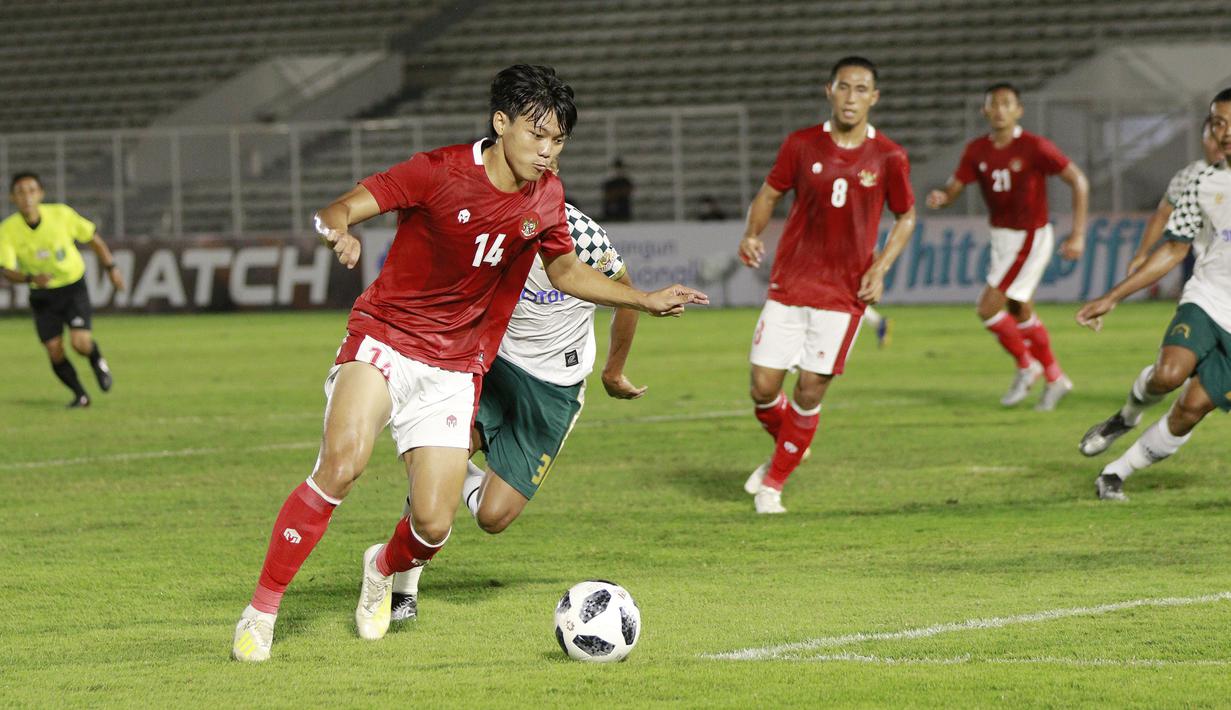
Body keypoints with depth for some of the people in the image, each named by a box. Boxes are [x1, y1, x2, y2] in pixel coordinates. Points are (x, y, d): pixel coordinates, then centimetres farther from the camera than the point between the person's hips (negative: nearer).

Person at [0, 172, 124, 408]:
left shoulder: (61, 214, -17)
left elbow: (92, 238, -1)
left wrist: (111, 268, 1)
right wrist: (31, 278, -39)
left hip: (73, 286, -2)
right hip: (42, 295, 2)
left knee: (80, 342, -17)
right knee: (54, 351, -5)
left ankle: (97, 361, 19)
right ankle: (80, 395, 19)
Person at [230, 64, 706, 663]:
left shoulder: (545, 197, 4)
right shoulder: (439, 172, -14)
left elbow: (565, 271, 22)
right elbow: (342, 209, -17)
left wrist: (648, 301, 18)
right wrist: (339, 232, -41)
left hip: (454, 371, 4)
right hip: (384, 342, -4)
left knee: (433, 526, -7)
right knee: (342, 464, -30)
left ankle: (384, 569, 33)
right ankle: (261, 612, -18)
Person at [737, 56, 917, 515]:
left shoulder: (888, 158, -4)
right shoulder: (802, 145, -2)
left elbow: (906, 218, 8)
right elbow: (768, 194, 9)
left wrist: (880, 268, -6)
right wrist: (752, 234, -11)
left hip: (845, 292, -1)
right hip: (789, 284, 1)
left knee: (810, 389, -3)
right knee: (763, 387, -3)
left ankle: (773, 483, 15)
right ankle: (785, 450, 29)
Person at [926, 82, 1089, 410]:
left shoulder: (1034, 147, -17)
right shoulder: (977, 150, 0)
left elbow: (1078, 181, -13)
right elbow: (953, 189, -2)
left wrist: (1078, 235, -18)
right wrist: (939, 198, -28)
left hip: (1030, 238, -7)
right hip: (1001, 237, 7)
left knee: (988, 309, -13)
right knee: (1020, 312, 17)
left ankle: (1026, 366, 9)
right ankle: (1055, 379, 33)